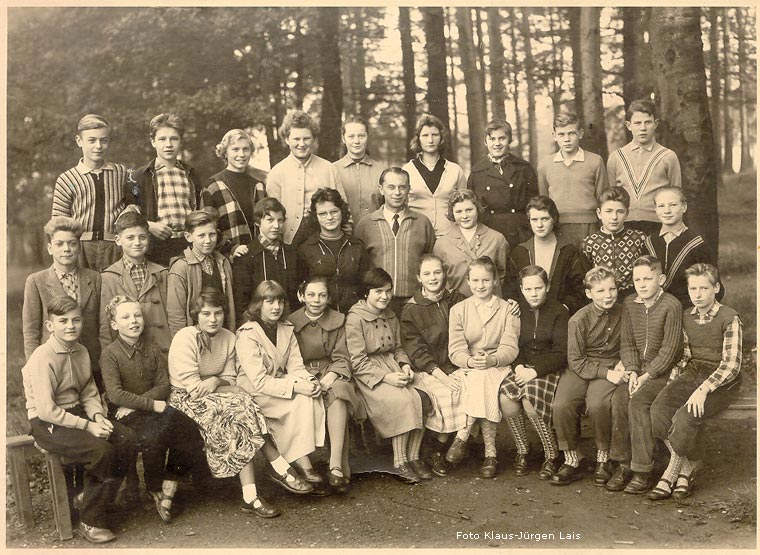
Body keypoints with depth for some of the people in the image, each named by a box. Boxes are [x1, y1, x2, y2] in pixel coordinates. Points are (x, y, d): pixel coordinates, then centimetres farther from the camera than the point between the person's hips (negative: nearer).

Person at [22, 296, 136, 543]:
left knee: (126, 438, -11)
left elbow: (89, 394, 13)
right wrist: (87, 426, -22)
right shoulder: (43, 357, -18)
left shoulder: (81, 352, 6)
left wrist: (98, 416, -8)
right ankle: (89, 522, -10)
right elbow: (46, 410, -22)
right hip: (47, 423, -7)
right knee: (101, 449, -26)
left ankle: (90, 498, 4)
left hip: (76, 412, 8)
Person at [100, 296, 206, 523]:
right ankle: (154, 489, -5)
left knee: (187, 428, -22)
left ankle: (169, 486, -5)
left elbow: (164, 385, 3)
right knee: (154, 435, -33)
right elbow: (115, 394, -15)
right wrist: (151, 404, -19)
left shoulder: (153, 350, 11)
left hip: (154, 406, 5)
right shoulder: (110, 354, -5)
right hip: (122, 413, -5)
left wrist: (136, 404, -13)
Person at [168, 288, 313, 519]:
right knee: (242, 408, -27)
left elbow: (230, 379, 6)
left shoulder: (228, 338, 5)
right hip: (186, 399, -6)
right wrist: (228, 388, -16)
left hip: (216, 395, 6)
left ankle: (250, 496, -24)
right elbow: (193, 387, -18)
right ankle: (281, 469, -22)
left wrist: (216, 381, -17)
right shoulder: (185, 339, -14)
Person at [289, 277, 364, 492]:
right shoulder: (291, 323, 7)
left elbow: (342, 358, 4)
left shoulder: (338, 320, 8)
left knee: (338, 393, -35)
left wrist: (332, 374, -17)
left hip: (330, 372, 0)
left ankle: (336, 466, -41)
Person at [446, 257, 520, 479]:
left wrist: (492, 360, -26)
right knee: (479, 378, -32)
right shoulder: (458, 310, 10)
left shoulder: (507, 310, 8)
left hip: (498, 367, 0)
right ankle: (490, 451, -27)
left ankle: (462, 436, -25)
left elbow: (510, 348, -4)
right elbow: (455, 350, -1)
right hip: (467, 368, 1)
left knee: (483, 378, -34)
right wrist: (470, 361, -24)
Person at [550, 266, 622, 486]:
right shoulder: (578, 320, -8)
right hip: (580, 369, 0)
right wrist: (605, 373, -17)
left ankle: (603, 459, -7)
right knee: (561, 405, -27)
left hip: (610, 368, 1)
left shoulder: (623, 314, 2)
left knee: (597, 404, -31)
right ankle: (571, 461, -7)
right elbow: (576, 361, -8)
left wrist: (621, 365, -3)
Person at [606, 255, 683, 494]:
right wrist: (631, 371, -8)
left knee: (637, 400, -28)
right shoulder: (629, 304, 7)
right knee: (619, 398, -23)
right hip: (637, 369, 5)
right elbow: (627, 343, 8)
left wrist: (646, 376, -18)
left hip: (663, 371, -5)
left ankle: (643, 471, -20)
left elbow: (669, 349, -13)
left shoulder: (671, 305, -11)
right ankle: (623, 464, -13)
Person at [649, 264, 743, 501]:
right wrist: (671, 384, 0)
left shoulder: (729, 318, -9)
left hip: (722, 382, -5)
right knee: (659, 408, -24)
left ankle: (678, 470, -3)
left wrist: (703, 389, -25)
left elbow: (731, 365, -14)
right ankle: (680, 469, -8)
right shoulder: (687, 316, 9)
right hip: (692, 373, 5)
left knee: (686, 417, -30)